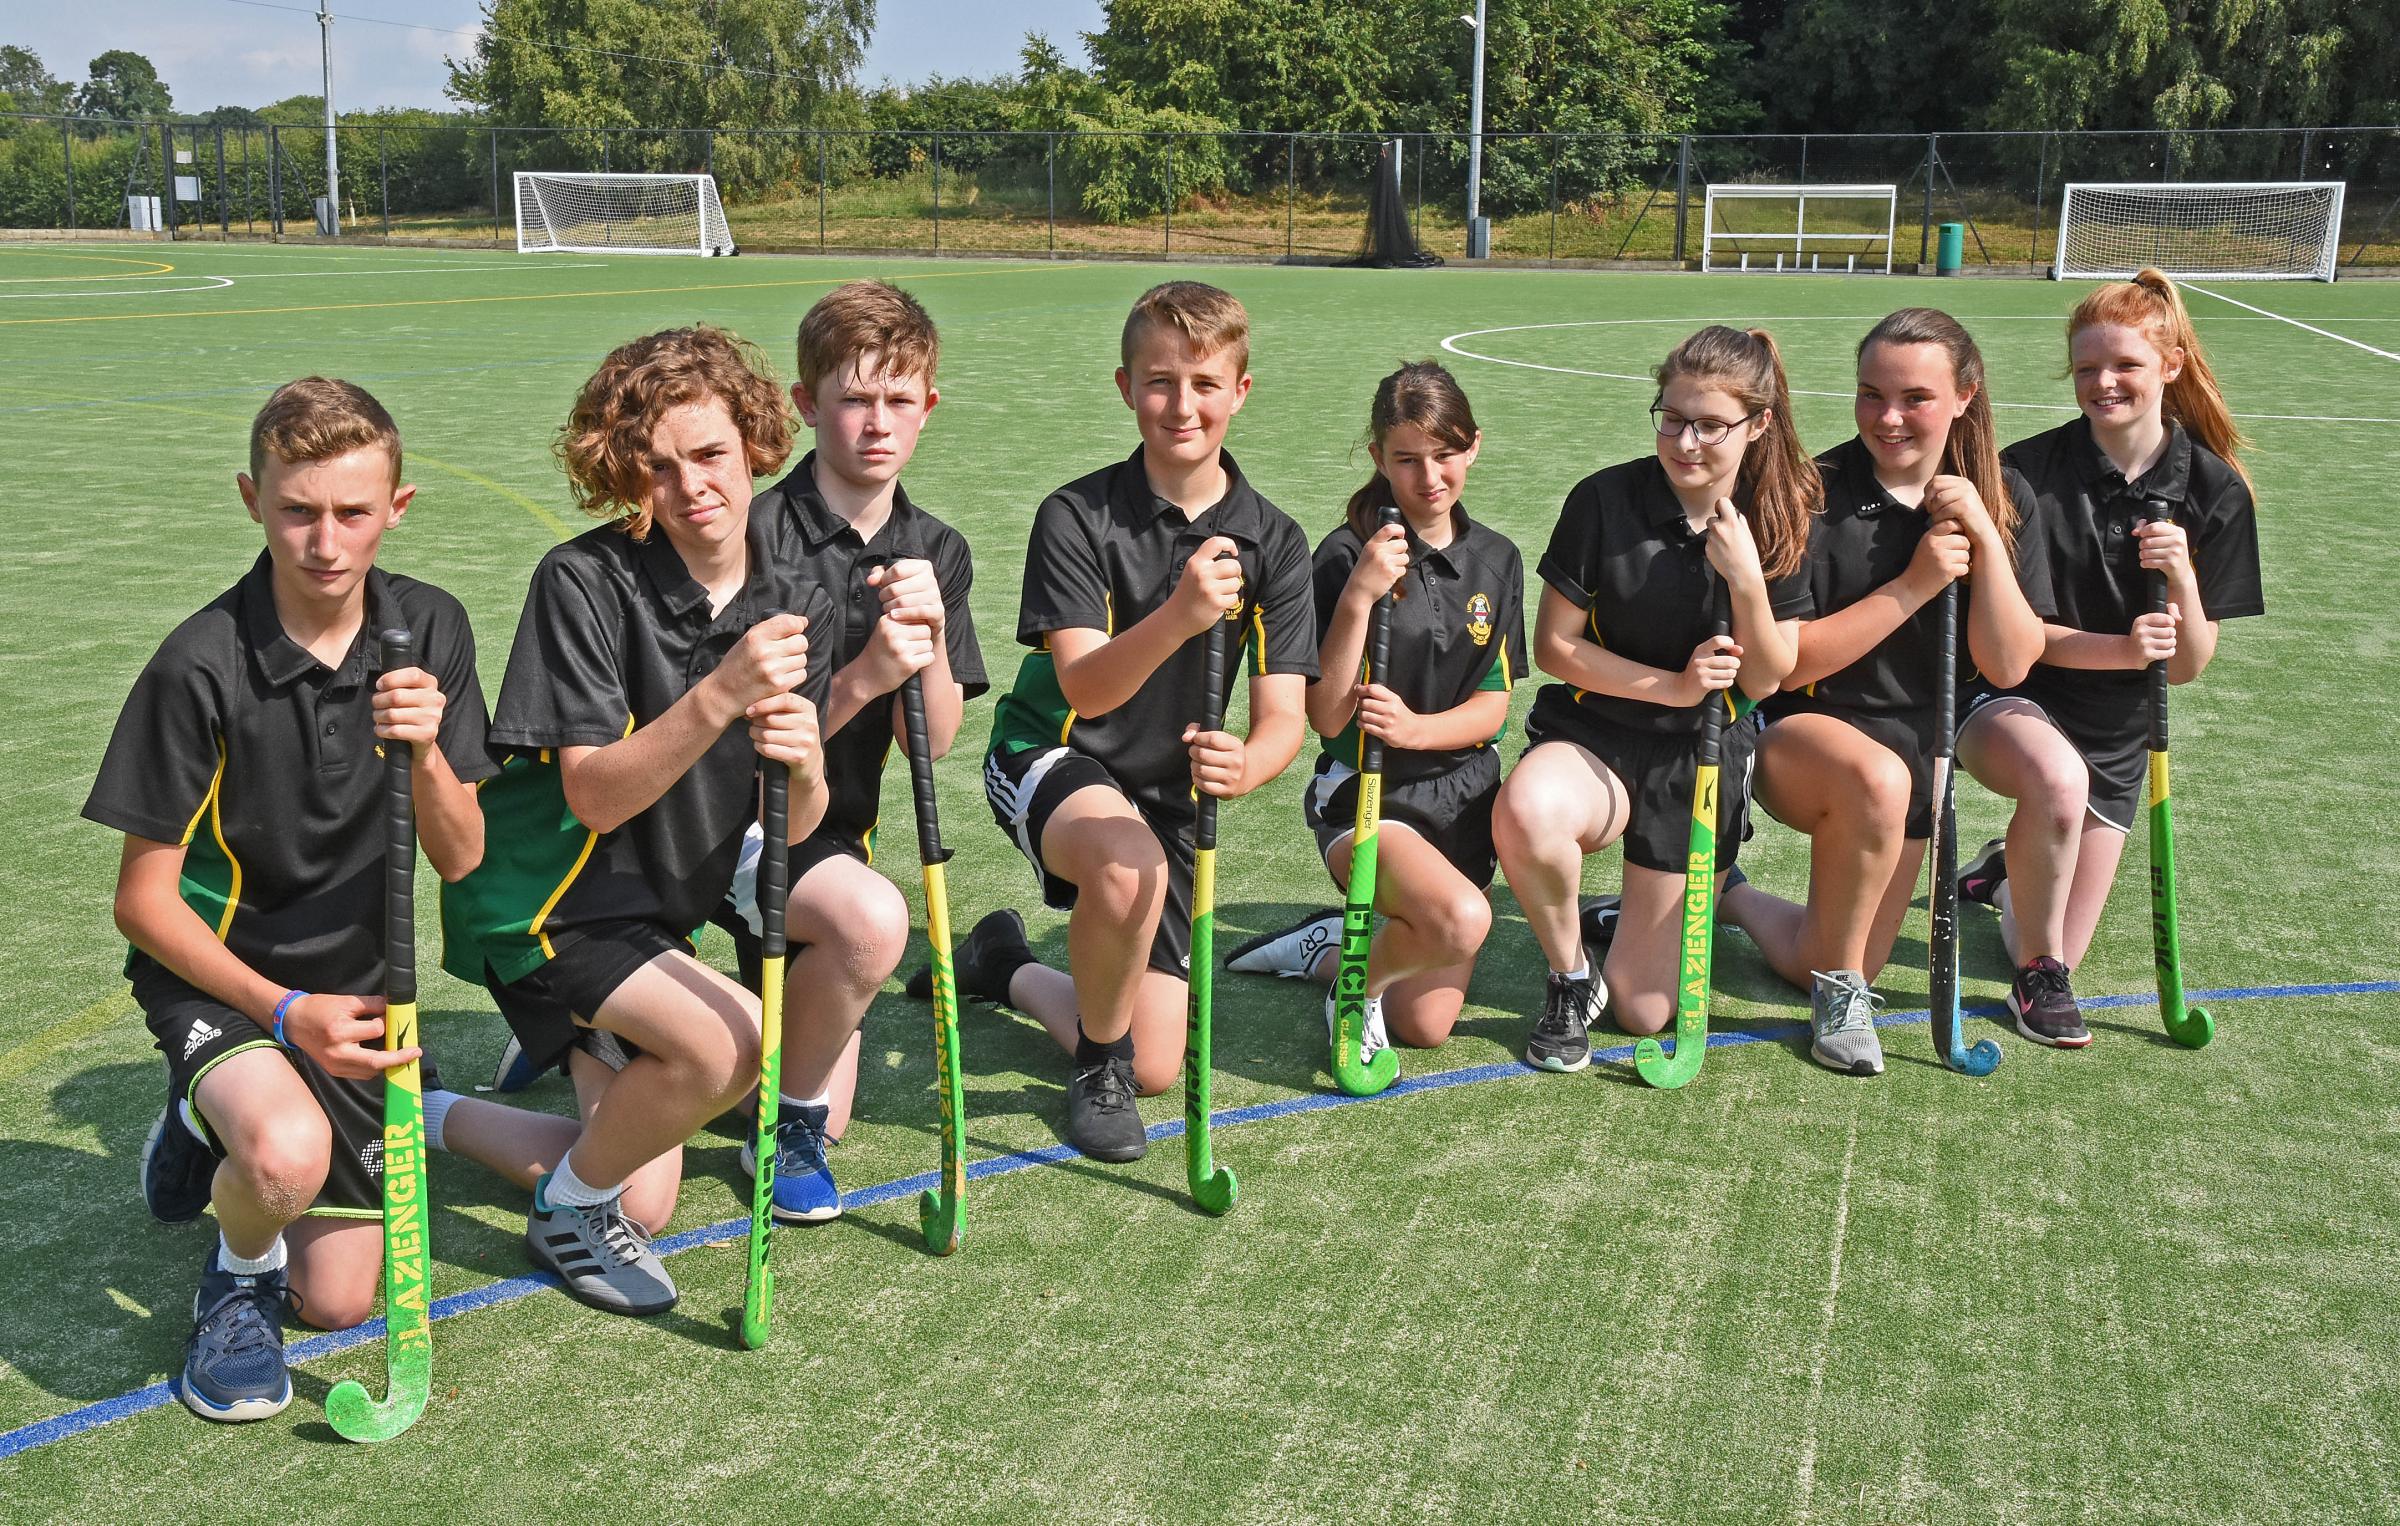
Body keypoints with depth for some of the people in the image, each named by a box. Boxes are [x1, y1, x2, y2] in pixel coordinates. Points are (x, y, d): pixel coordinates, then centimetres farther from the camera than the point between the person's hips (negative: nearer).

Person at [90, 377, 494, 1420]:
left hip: (355, 983, 4)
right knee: (289, 1154, -37)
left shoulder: (431, 631, -8)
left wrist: (428, 753, -28)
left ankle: (222, 1128, 36)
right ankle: (240, 1265, 0)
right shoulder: (201, 666, -21)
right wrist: (285, 1013, -23)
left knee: (338, 1302, 8)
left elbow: (459, 859, -8)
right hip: (218, 975, -4)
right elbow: (142, 901, -14)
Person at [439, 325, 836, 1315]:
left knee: (643, 1203, 8)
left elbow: (793, 831, -6)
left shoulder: (794, 600, -4)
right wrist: (718, 696, -38)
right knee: (727, 1041, -32)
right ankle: (570, 1209, -3)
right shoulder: (585, 582, -20)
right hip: (547, 898, -6)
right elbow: (595, 796, -26)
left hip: (671, 894, 7)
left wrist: (803, 767, -30)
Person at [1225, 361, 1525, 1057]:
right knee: (1461, 918, -35)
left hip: (1462, 794, 5)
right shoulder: (1347, 556, -12)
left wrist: (1414, 728, -19)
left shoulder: (1496, 560, 3)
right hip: (1366, 798, -5)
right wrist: (1357, 597, -28)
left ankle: (1327, 947, 32)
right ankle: (1358, 973, -2)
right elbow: (1327, 717, -17)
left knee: (1426, 1027, 4)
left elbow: (1492, 708, 2)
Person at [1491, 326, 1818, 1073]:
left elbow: (1763, 681, -6)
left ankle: (1650, 916, 38)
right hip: (1595, 734, -1)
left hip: (1701, 760, 2)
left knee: (1644, 1013, 1)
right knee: (1526, 813, -41)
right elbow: (1553, 645, -8)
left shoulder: (1781, 524, -5)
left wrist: (1746, 579, -22)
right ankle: (1570, 976, -11)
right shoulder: (1604, 500, -13)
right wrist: (1670, 685, -19)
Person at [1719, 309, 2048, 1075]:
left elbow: (2009, 665, -9)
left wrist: (1985, 538, -20)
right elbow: (1783, 664, -19)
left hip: (1918, 749, 5)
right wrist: (1911, 587, -24)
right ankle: (1840, 985, -16)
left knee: (1832, 972, 8)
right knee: (1876, 778, -41)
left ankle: (1733, 894, 40)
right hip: (1798, 736, -5)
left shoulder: (2001, 498, -3)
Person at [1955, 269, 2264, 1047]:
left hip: (2116, 733, 4)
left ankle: (2005, 872, 41)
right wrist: (2119, 648, -28)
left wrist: (2182, 578, -25)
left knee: (2059, 958, 5)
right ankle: (2038, 971, -15)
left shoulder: (2215, 493, -6)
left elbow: (2188, 666, -5)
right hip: (2007, 698, -3)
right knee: (2057, 778, -41)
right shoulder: (2029, 472, -14)